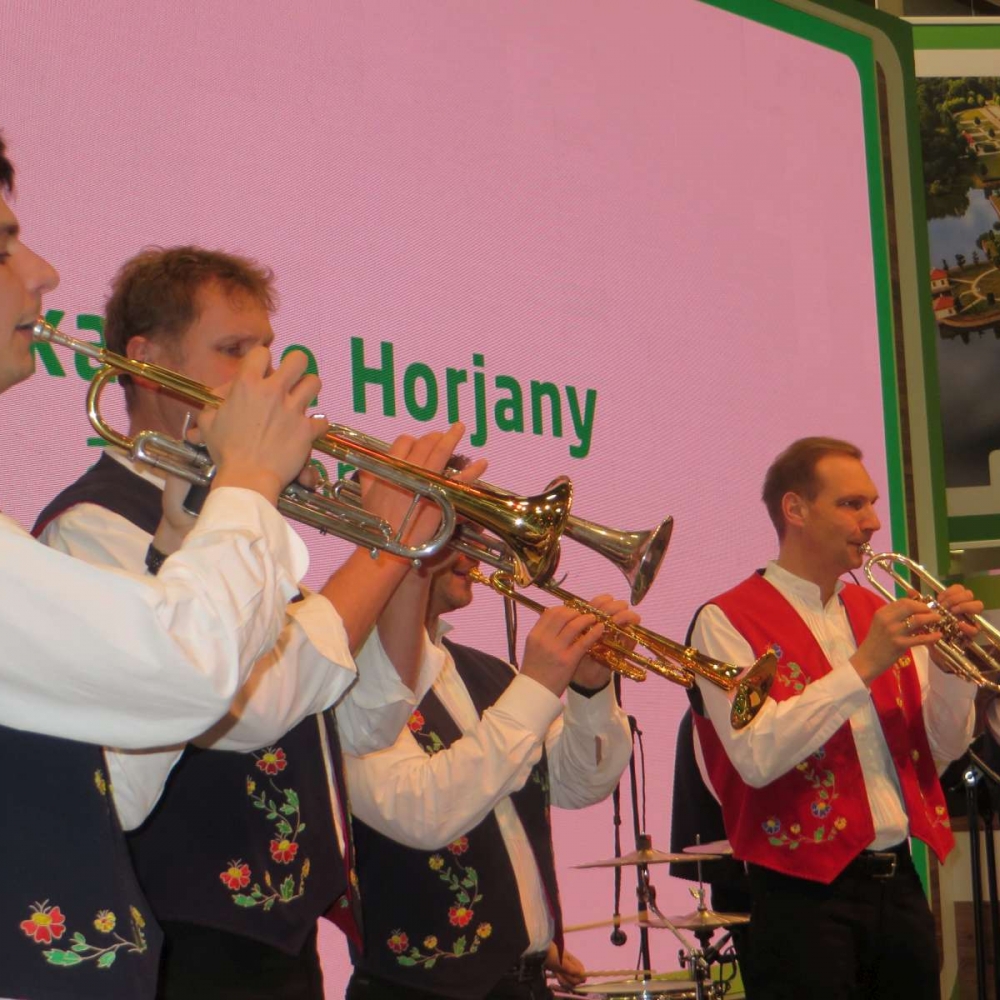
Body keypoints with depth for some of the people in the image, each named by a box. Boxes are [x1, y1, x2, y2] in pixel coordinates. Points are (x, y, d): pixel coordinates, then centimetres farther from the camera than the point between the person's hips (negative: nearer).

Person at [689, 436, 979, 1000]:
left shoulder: (879, 613, 12)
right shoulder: (729, 621, -6)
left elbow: (940, 752, 11)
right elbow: (758, 758, -20)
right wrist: (863, 666, -21)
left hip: (899, 884, 6)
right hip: (808, 893, -6)